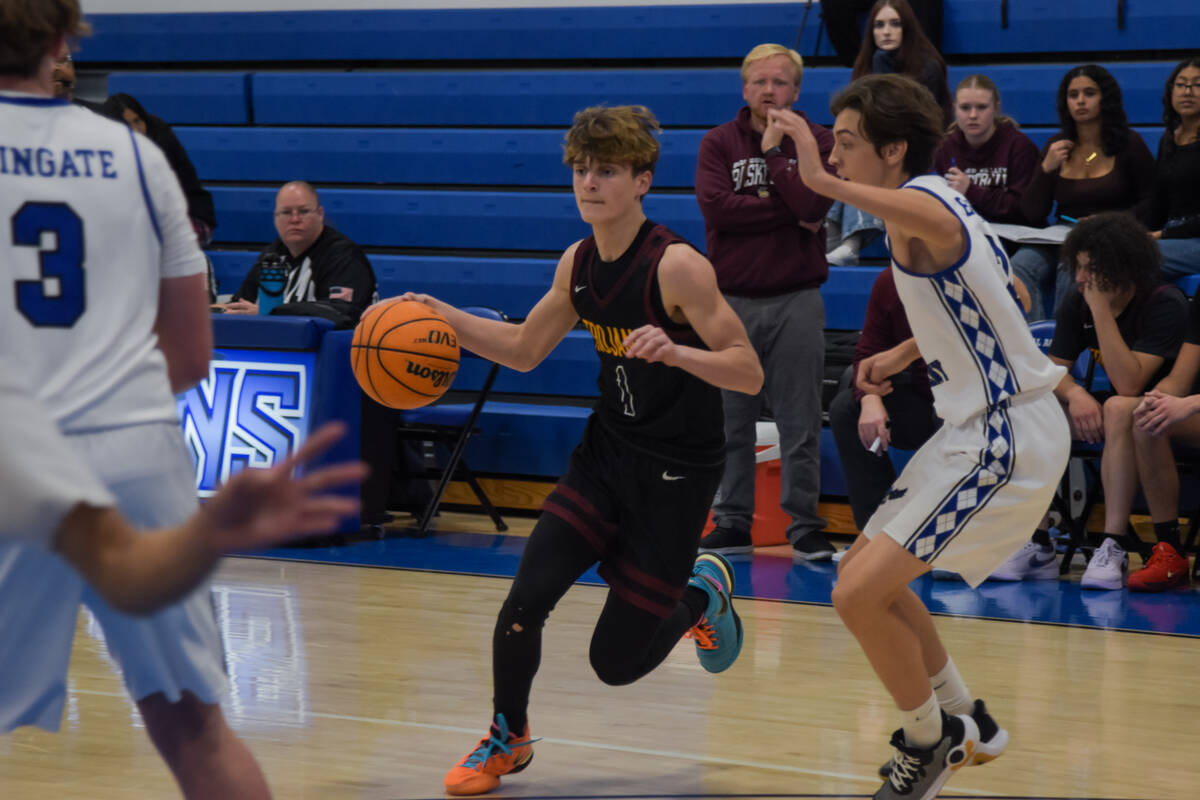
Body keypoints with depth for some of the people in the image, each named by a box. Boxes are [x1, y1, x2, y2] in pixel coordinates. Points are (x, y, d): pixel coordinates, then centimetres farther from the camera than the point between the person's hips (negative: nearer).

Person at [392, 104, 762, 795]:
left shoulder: (677, 266, -21)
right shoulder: (579, 264, 0)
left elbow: (750, 375, -22)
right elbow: (526, 349, 16)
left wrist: (676, 352, -39)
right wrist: (445, 317, 3)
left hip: (677, 473, -5)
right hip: (607, 453, 5)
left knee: (617, 661, -1)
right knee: (526, 599, -10)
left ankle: (702, 593, 31)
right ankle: (507, 739, 15)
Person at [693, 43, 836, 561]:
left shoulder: (815, 142, 3)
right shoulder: (718, 143, 5)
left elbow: (812, 205, -14)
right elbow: (715, 207, -11)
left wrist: (773, 152, -10)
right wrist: (787, 211, -11)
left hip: (795, 300, -1)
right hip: (730, 300, 1)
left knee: (799, 422, -2)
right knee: (731, 421, 4)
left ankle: (805, 525, 3)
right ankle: (732, 523, 11)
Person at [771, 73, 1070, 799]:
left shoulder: (923, 200, -17)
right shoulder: (935, 205, 14)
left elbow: (933, 222, -46)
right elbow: (1001, 298, 30)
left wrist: (825, 183, -61)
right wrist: (905, 354, 28)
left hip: (1006, 439, -11)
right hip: (985, 427, 11)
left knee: (859, 594, -16)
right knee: (866, 571, 20)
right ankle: (968, 724, 32)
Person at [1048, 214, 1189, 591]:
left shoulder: (1165, 304, -23)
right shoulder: (1077, 301, -5)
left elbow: (1128, 384, -32)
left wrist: (1101, 308, -34)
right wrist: (1074, 394, -25)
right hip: (1108, 413, 7)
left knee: (1120, 409, -38)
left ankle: (1113, 548, -38)